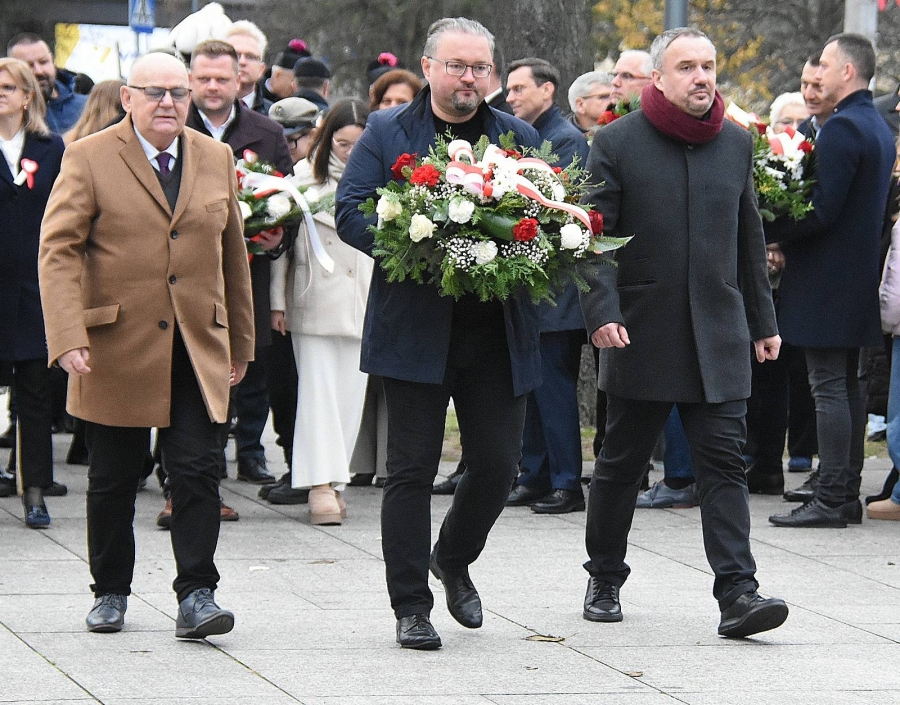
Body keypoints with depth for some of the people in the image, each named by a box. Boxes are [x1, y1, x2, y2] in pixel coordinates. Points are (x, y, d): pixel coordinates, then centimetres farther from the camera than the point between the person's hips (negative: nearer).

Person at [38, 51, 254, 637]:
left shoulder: (216, 160, 10)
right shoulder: (90, 159, -2)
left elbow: (233, 254, 17)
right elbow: (59, 249, -9)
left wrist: (240, 342, 19)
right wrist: (68, 338, -20)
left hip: (199, 350, 2)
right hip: (117, 350, -2)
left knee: (199, 472, -8)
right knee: (113, 479, 8)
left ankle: (196, 595, -5)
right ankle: (111, 593, 22)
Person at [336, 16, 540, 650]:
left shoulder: (521, 138, 10)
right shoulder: (387, 133, 3)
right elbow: (351, 213, -4)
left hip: (498, 331, 2)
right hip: (415, 328, -2)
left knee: (498, 465, 3)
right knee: (412, 470, 0)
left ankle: (454, 560, 31)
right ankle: (411, 605, 7)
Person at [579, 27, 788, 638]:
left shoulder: (737, 144, 9)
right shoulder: (617, 144, -2)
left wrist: (763, 321, 18)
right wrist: (602, 311, -17)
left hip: (718, 335, 2)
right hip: (641, 333, -2)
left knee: (723, 460, -7)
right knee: (622, 463, 9)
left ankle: (737, 592, -13)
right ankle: (604, 581, 25)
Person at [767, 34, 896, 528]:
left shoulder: (841, 129, -18)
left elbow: (822, 210, -23)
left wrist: (766, 231, -12)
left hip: (826, 280, -10)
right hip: (859, 277, 10)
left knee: (828, 387, -8)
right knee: (847, 385, 13)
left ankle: (828, 501, -7)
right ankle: (846, 495, 17)